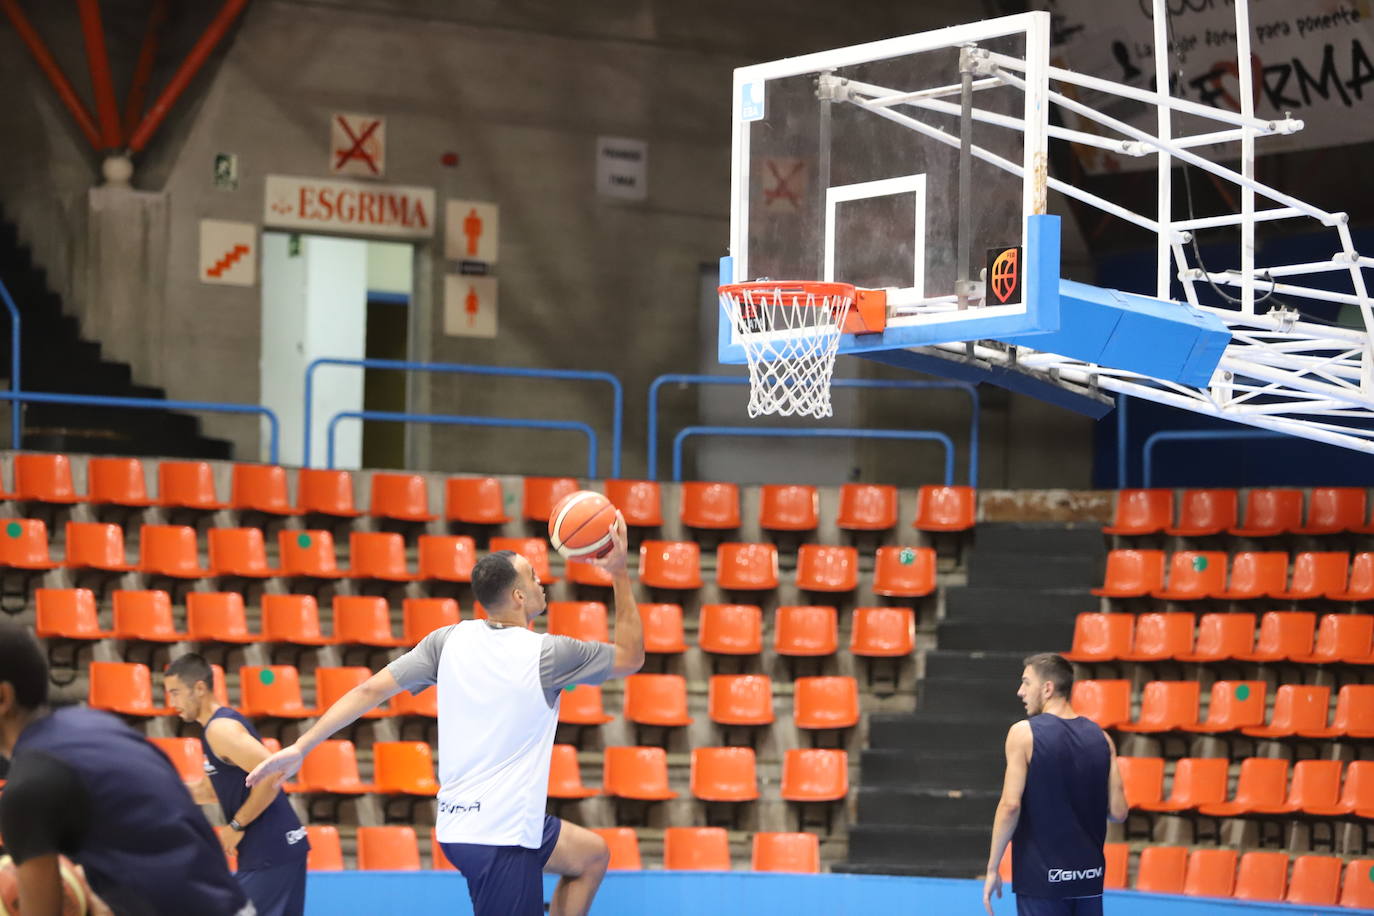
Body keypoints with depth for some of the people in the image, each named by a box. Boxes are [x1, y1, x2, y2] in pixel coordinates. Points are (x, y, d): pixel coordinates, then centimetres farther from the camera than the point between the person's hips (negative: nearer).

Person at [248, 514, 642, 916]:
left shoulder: (449, 640, 3)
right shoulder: (547, 653, -10)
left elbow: (371, 690, -1)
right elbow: (631, 657, 5)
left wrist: (301, 746, 3)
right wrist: (620, 573, 7)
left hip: (460, 823, 8)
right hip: (500, 837, -7)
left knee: (593, 855, 25)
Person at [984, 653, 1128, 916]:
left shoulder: (1024, 733, -8)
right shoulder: (1101, 738, 5)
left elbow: (1010, 806, -14)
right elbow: (1118, 811, 3)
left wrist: (993, 868, -6)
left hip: (1042, 877, -5)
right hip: (1090, 876, 5)